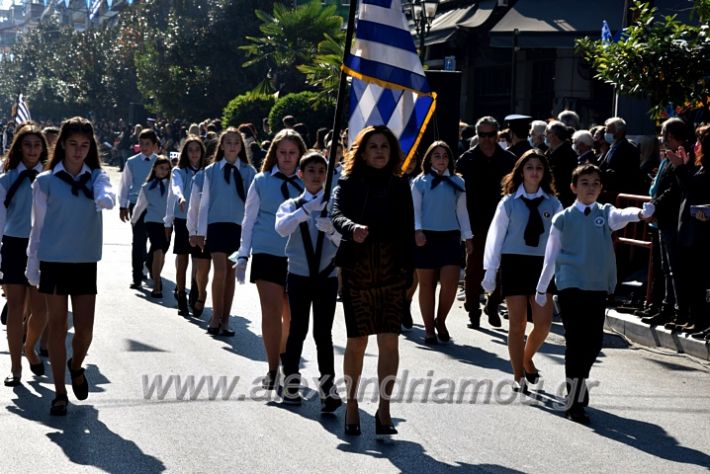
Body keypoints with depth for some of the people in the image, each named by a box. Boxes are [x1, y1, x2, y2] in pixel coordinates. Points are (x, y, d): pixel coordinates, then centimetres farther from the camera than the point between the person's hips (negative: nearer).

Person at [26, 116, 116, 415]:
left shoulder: (96, 177, 4)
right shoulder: (46, 182, 0)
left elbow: (108, 197, -19)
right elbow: (38, 226, 4)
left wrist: (105, 198, -44)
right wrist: (32, 267, 3)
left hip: (86, 263, 2)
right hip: (54, 262, -1)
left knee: (85, 330, 1)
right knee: (57, 327, 2)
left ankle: (76, 367, 33)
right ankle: (59, 394, 11)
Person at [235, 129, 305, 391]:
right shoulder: (261, 182, 3)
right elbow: (249, 219, 7)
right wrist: (243, 255, 4)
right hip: (267, 254, -1)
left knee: (292, 316, 8)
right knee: (271, 312, -9)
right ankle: (272, 371, -4)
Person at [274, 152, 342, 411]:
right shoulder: (291, 205, 3)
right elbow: (282, 228, -19)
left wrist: (331, 230, -29)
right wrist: (307, 209, -32)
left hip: (327, 276, 0)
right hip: (299, 275, 0)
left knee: (323, 333, -3)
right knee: (298, 330, 5)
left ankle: (328, 388, -4)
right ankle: (291, 383, 16)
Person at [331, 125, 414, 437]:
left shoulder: (400, 187, 9)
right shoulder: (348, 185, 2)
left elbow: (407, 232, 9)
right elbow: (337, 216, -16)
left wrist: (408, 271, 3)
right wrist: (352, 228, -38)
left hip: (392, 271, 1)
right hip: (357, 269, -1)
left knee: (389, 341, -6)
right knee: (357, 341, 4)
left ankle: (384, 409, -2)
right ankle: (351, 403, 21)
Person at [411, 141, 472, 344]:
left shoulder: (457, 182, 11)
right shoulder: (420, 182, 4)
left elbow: (462, 211, 13)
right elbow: (415, 209, 1)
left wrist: (467, 236, 9)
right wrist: (417, 230, -14)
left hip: (450, 236, 1)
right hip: (426, 237, -1)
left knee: (450, 282, -10)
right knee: (426, 283, 3)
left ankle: (441, 320, 13)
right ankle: (429, 328, 11)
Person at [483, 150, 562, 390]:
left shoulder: (553, 204, 4)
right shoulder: (509, 203, 0)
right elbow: (495, 236, 2)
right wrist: (490, 272, 1)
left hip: (542, 264, 2)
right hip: (514, 264, -2)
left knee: (544, 323, -5)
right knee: (517, 324, 1)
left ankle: (527, 359, 24)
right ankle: (518, 376, 12)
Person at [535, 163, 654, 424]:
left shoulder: (605, 214, 4)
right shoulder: (563, 219, 0)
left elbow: (622, 215, -20)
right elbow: (551, 256, 7)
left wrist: (641, 213, -42)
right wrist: (541, 288, 12)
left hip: (599, 286, 3)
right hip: (570, 286, -3)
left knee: (594, 340, 8)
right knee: (576, 341, -6)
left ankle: (578, 382, 35)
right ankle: (573, 402, 1)